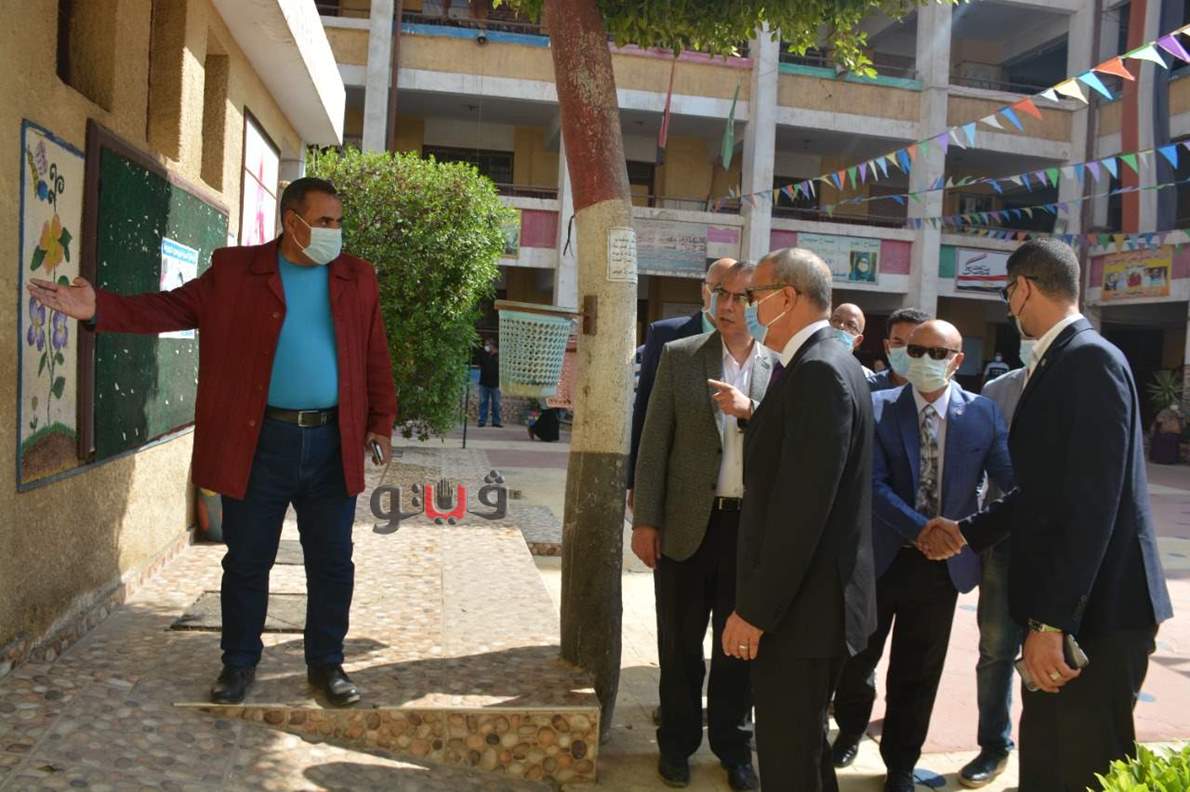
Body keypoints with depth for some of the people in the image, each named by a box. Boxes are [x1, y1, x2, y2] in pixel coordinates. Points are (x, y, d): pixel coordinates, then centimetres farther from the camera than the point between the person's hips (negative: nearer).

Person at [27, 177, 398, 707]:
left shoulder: (357, 277, 6)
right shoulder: (234, 270, 1)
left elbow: (375, 356, 8)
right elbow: (170, 308, -1)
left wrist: (381, 422, 4)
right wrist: (99, 308, -15)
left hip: (332, 443, 2)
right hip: (259, 442, -1)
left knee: (332, 563, 9)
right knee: (246, 562, 10)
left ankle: (326, 664, 24)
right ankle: (239, 664, 28)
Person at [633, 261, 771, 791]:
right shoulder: (679, 356, 0)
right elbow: (654, 443, -1)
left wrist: (750, 410, -20)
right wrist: (645, 520, -4)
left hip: (752, 527, 1)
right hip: (687, 523, 0)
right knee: (680, 642, 12)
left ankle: (732, 744, 32)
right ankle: (677, 741, 31)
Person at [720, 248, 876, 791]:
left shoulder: (820, 371, -20)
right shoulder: (822, 364, 12)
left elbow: (802, 505, -25)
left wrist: (754, 610, -21)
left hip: (802, 604, -10)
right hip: (806, 597, 10)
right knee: (800, 747, 22)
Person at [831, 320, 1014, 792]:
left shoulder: (983, 414, -3)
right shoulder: (877, 408, -8)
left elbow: (1013, 480, -7)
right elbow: (873, 484, -16)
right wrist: (923, 531, -24)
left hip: (943, 562, 1)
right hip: (880, 556, -1)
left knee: (918, 672, 13)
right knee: (857, 656, 14)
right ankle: (851, 730, 43)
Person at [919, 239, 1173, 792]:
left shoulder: (1090, 360, -17)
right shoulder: (1057, 362, 11)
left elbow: (1093, 502, -24)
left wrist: (1052, 621, -25)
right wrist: (968, 531, 20)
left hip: (1094, 609, -9)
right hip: (1058, 606, 9)